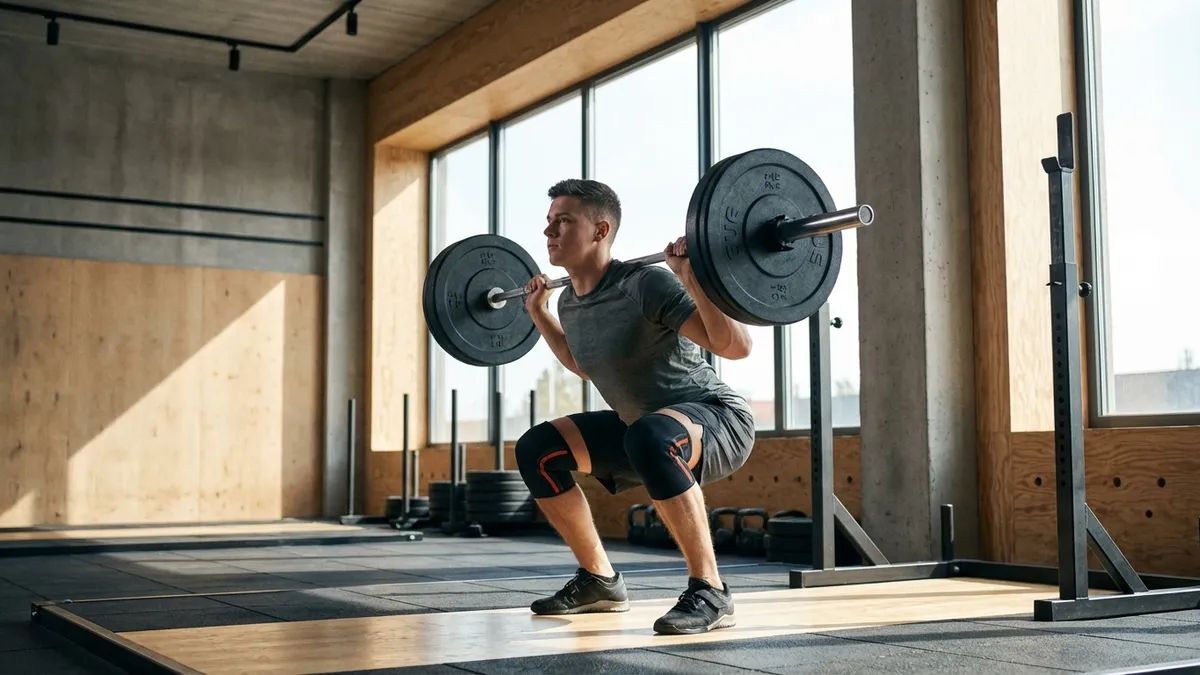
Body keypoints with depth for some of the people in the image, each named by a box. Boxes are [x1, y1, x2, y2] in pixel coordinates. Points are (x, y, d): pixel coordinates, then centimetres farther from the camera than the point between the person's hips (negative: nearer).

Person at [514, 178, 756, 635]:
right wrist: (538, 313, 20)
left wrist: (693, 279, -38)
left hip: (718, 422, -8)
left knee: (650, 438, -41)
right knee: (536, 449, 3)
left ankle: (709, 592, -28)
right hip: (645, 427, 9)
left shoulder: (645, 284, -23)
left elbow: (736, 346, -29)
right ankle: (600, 581, 13)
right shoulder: (571, 302, 1)